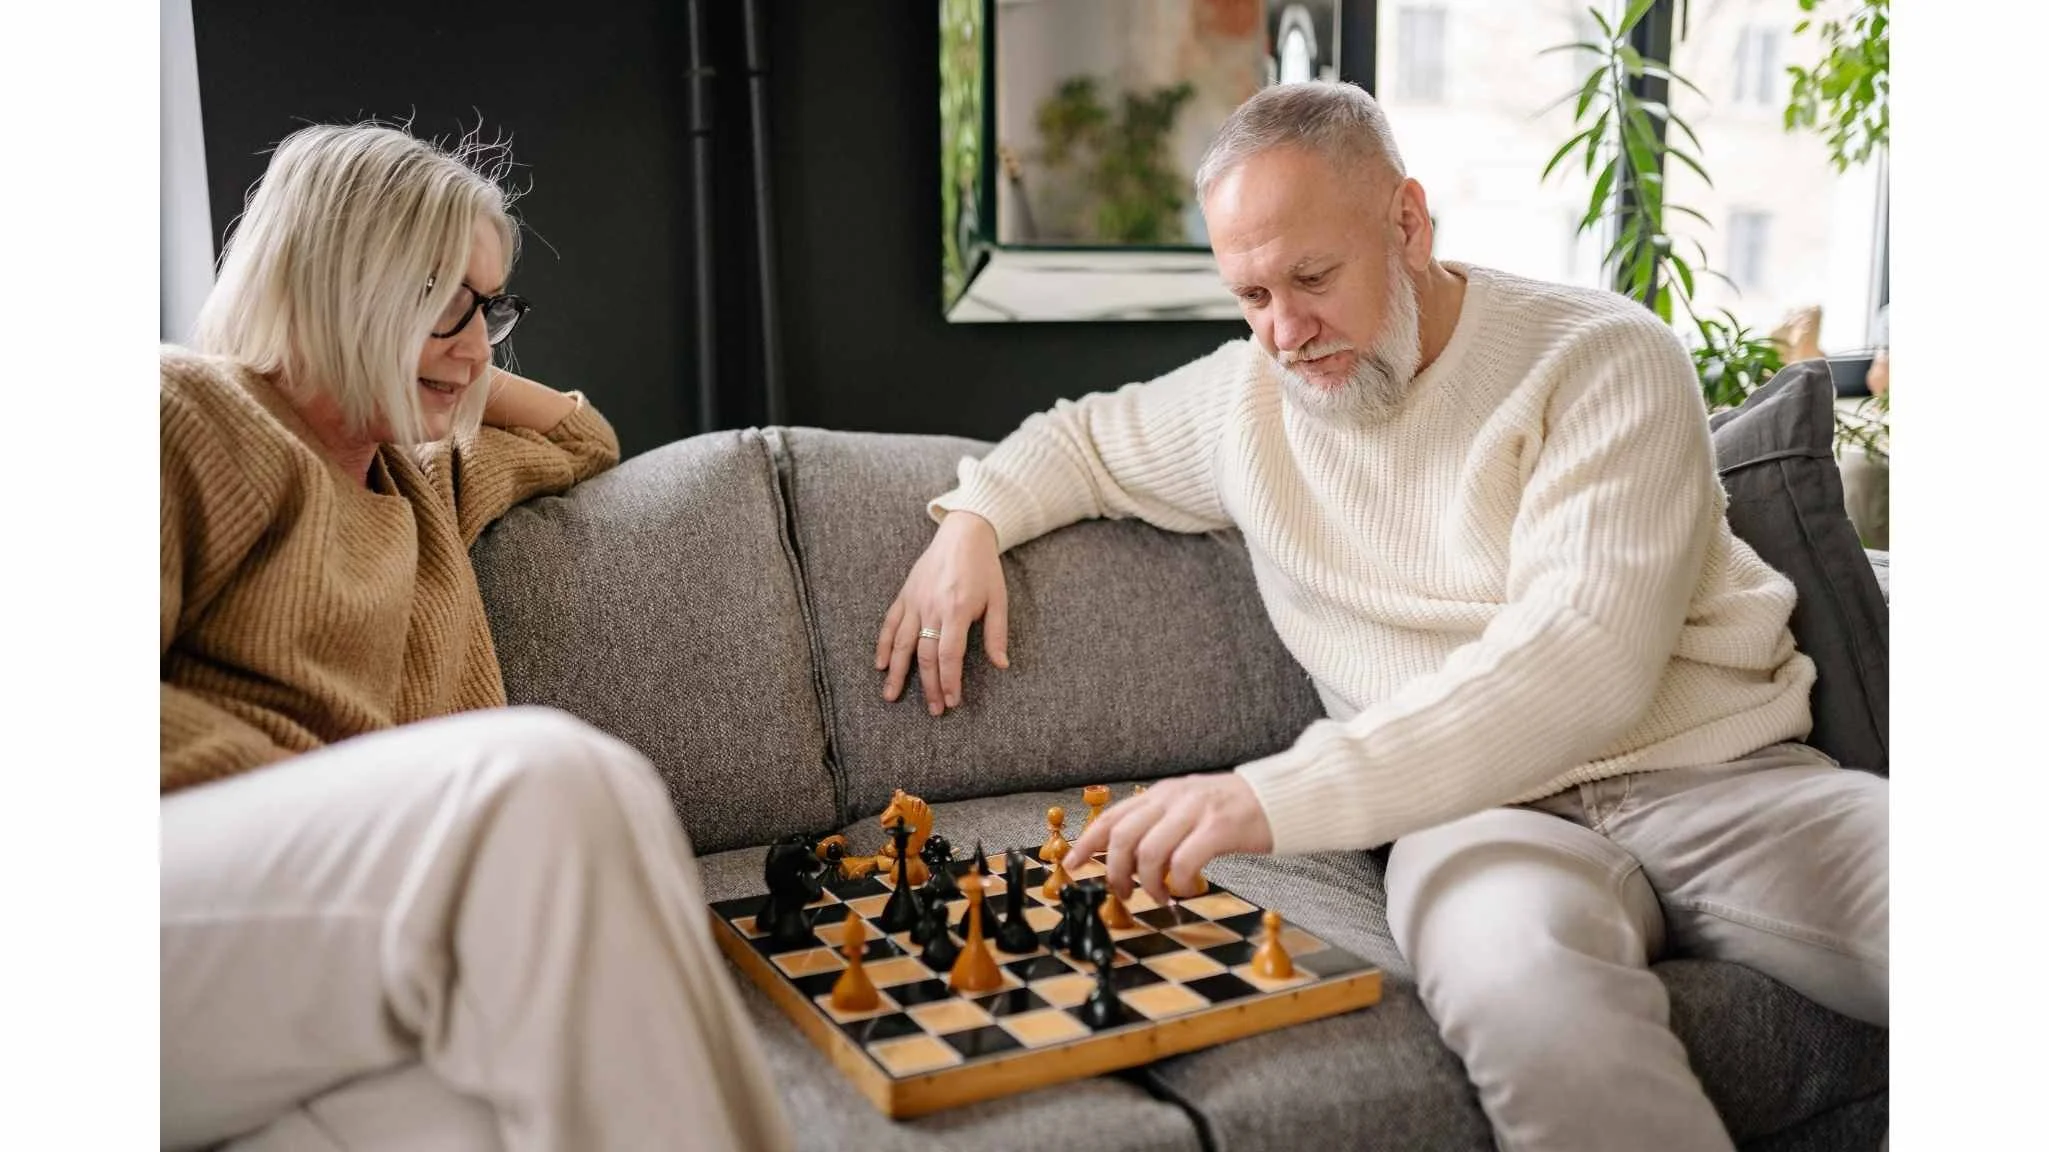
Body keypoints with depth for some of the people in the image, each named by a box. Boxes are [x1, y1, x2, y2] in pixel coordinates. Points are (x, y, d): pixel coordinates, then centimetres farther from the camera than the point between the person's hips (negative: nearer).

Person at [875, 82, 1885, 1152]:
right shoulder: (1241, 400, 10)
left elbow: (1584, 656, -21)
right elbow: (1081, 436, 31)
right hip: (1488, 812, 2)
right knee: (1522, 980, -36)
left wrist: (1276, 795, -30)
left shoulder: (1603, 358, -6)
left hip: (1724, 779, -1)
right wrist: (971, 520, 7)